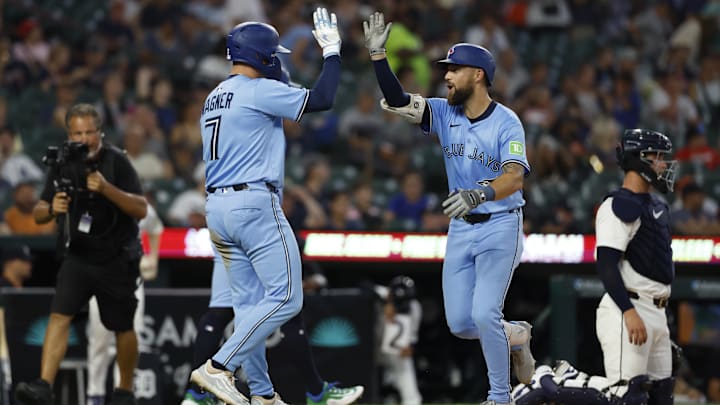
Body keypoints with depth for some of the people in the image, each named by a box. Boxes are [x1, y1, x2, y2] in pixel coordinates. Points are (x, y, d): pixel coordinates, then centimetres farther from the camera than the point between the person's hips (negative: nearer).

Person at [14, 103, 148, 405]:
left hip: (116, 259, -3)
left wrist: (106, 188, -31)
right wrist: (51, 210, -20)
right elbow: (38, 214, 4)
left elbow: (141, 210, -18)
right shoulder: (63, 165, 1)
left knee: (122, 329, 8)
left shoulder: (115, 162, -12)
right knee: (59, 316, -14)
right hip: (77, 256, 3)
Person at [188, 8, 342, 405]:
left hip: (216, 207, 9)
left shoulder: (213, 99, 18)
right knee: (285, 299, -7)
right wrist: (332, 50, -3)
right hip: (255, 205, -9)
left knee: (249, 304, 11)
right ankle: (218, 367, -16)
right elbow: (321, 99, -12)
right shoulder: (259, 91, -9)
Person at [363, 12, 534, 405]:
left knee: (484, 315, -16)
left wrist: (479, 193, -48)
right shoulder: (444, 113, 1)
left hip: (499, 228, -6)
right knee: (460, 324, 5)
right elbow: (396, 101, -8)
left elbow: (514, 177, -29)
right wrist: (377, 55, -19)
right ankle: (514, 335, 34)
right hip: (460, 229, 6)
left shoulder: (506, 122, -15)